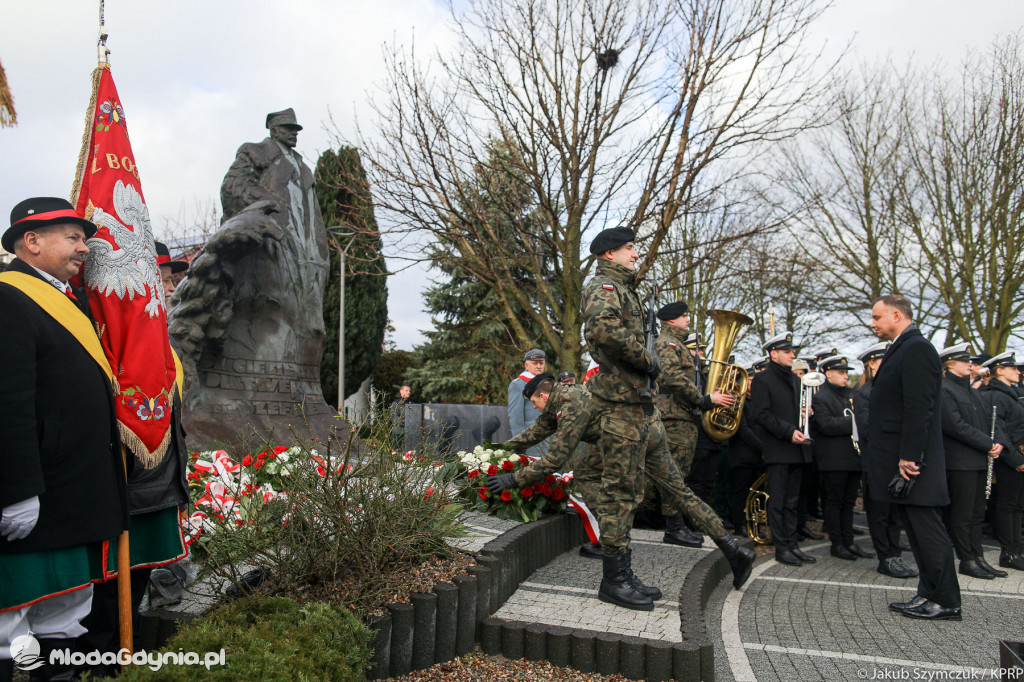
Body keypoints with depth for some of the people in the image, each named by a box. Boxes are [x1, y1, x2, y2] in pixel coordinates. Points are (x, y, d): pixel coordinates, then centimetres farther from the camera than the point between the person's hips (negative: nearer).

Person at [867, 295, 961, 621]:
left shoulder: (916, 349, -14)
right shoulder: (902, 349, 17)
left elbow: (919, 408, -21)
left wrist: (909, 457, -23)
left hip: (911, 461, -10)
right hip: (901, 459, 10)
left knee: (927, 529, -2)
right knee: (917, 530, 14)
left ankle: (946, 602, 8)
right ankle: (930, 594, 22)